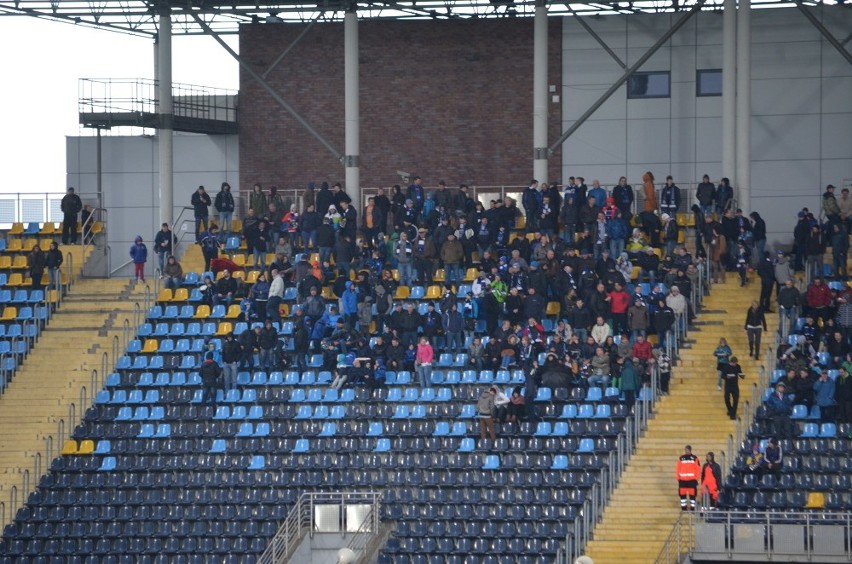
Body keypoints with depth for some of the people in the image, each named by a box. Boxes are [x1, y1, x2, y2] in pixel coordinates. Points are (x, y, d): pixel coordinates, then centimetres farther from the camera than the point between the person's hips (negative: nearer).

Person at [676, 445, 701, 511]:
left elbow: (698, 469, 1)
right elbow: (678, 469, 11)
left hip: (692, 480, -3)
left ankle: (692, 508, 1)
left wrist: (696, 479, -4)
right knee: (682, 494, 3)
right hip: (682, 480, 3)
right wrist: (678, 478, 4)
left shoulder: (694, 458, 1)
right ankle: (683, 508, 11)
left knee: (692, 494, -3)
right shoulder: (681, 458, 9)